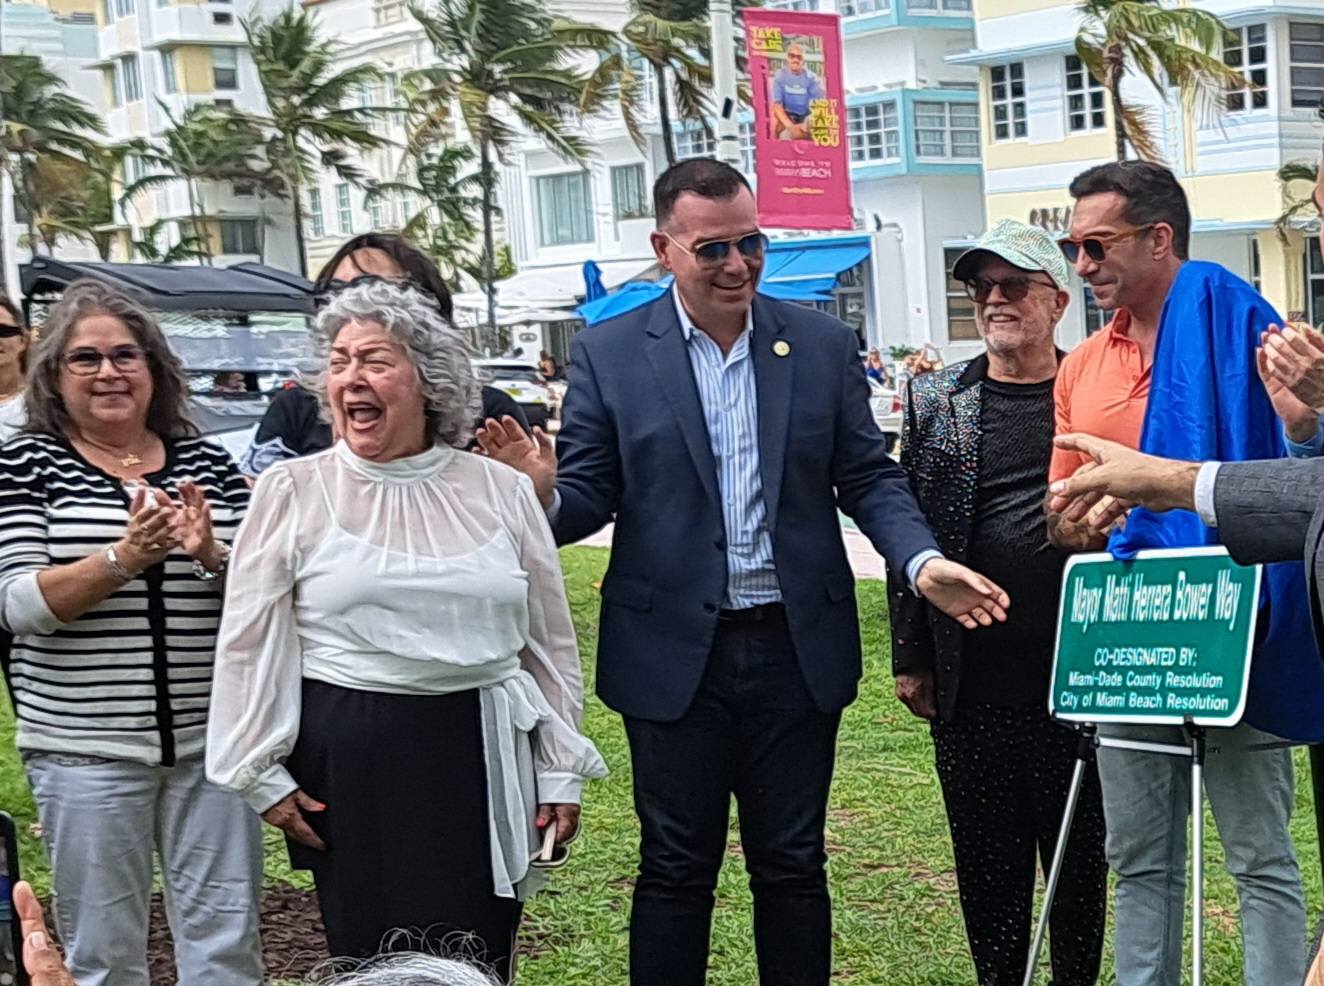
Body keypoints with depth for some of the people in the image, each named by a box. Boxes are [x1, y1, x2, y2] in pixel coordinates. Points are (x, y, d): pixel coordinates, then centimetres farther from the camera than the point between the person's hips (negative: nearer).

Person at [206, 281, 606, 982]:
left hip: (482, 755, 2)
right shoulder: (291, 491, 0)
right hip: (348, 758, -1)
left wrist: (561, 771, 10)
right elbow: (250, 644, 2)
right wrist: (263, 776, 0)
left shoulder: (501, 491, 6)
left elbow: (551, 639, 11)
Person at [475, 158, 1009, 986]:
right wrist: (545, 495, -24)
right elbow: (591, 495, -1)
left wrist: (923, 561, -13)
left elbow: (869, 477, 5)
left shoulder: (823, 344, 4)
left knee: (793, 867, 12)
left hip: (798, 647, 2)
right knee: (676, 871, 8)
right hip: (675, 653, -1)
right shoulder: (609, 353, -1)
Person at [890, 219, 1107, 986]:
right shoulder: (936, 402, 7)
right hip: (969, 681, 2)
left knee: (1079, 854, 9)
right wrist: (910, 658, 4)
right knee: (987, 858, 9)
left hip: (1076, 669, -2)